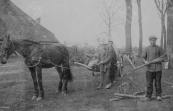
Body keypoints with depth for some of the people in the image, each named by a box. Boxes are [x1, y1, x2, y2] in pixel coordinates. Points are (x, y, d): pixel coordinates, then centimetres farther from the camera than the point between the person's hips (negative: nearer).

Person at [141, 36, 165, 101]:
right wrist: (145, 61, -13)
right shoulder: (147, 49, 9)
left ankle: (158, 96, 16)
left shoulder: (159, 48, 6)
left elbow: (163, 58, 6)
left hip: (158, 69, 0)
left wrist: (157, 61, -13)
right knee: (149, 84, 2)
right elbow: (143, 57, 8)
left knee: (158, 83, 3)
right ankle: (148, 97, 9)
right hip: (149, 69, 1)